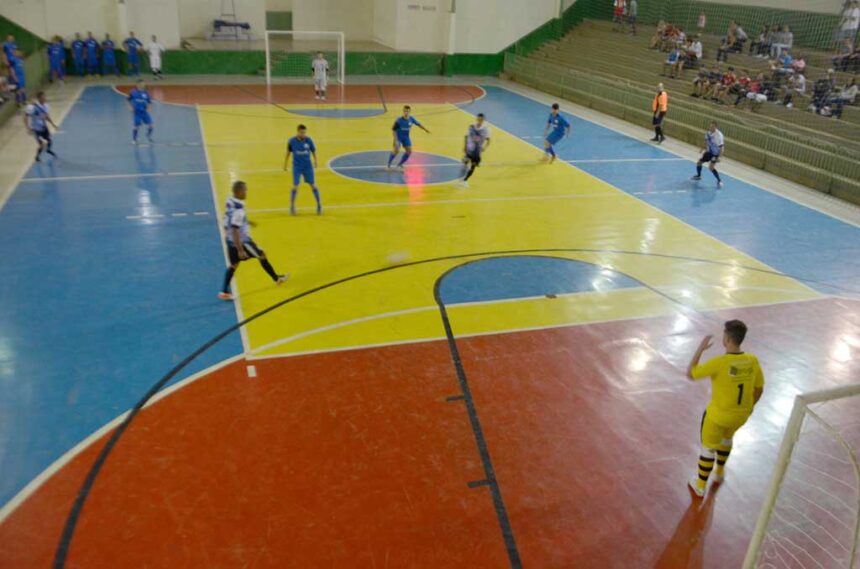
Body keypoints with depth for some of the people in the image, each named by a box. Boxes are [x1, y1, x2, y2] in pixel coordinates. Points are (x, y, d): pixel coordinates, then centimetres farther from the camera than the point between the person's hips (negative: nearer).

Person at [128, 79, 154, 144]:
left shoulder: (146, 92, -1)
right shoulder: (133, 92, -5)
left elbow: (149, 102, 8)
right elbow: (129, 100, 8)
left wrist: (148, 108, -6)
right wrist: (131, 107, -1)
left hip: (144, 111, 2)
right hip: (137, 111, -2)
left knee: (150, 125, -4)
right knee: (137, 126, -2)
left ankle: (149, 136, 23)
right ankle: (134, 139, 17)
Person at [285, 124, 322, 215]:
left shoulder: (309, 140, -8)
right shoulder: (291, 141, -8)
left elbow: (313, 151, 6)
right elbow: (288, 153, 6)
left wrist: (315, 161, 3)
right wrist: (285, 164, 11)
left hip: (308, 166, 1)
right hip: (297, 167, -1)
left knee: (313, 185, 2)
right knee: (295, 186, -5)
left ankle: (319, 205, 15)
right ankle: (292, 206, 12)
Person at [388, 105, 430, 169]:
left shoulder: (411, 119, -12)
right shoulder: (399, 120, -23)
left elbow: (418, 124, 5)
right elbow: (393, 130, -17)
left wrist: (425, 130, 8)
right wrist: (396, 140, -22)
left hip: (406, 137, 5)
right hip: (398, 136, -5)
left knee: (409, 151, 1)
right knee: (396, 150, -21)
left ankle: (400, 164, 19)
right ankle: (389, 164, -2)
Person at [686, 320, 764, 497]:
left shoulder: (719, 362, -28)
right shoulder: (752, 361, -13)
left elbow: (690, 374, -17)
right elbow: (759, 388, 1)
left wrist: (700, 349, -12)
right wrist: (749, 406, 18)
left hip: (718, 416, -5)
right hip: (741, 415, 5)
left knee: (708, 448, 16)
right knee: (727, 437, 34)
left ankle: (700, 486, 31)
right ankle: (719, 472, 53)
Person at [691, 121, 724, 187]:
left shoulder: (719, 135, -28)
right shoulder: (708, 132, -8)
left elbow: (721, 147, -24)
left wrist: (718, 157, -29)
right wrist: (706, 149, 13)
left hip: (715, 153, -7)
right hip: (709, 151, 7)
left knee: (711, 167, -22)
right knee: (699, 162, 14)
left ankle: (719, 181, -8)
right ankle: (698, 176, 41)